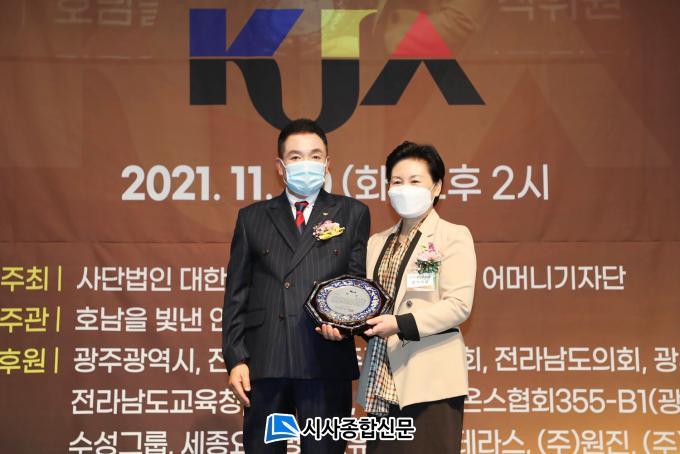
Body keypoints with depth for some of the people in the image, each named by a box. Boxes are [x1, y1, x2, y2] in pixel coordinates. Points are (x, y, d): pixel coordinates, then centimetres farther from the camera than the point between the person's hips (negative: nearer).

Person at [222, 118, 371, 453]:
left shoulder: (352, 214, 11)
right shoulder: (252, 217, 13)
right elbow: (236, 294, 9)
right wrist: (235, 359, 1)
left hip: (327, 361, -1)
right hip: (265, 362, 1)